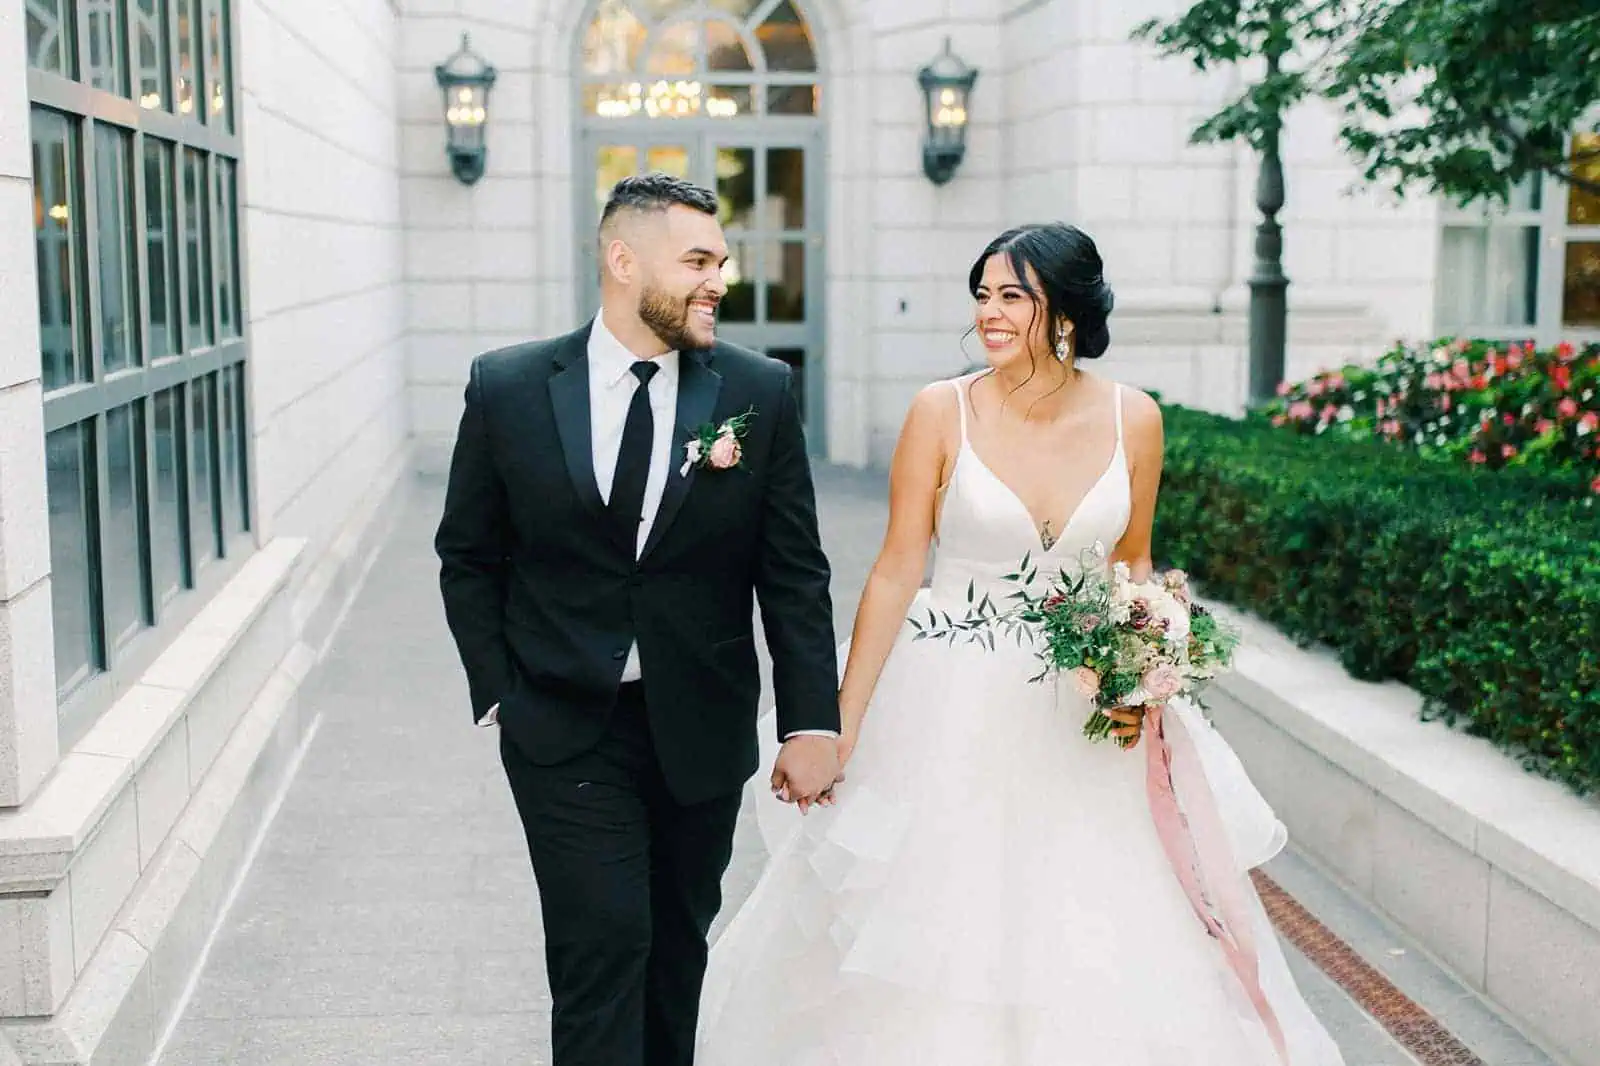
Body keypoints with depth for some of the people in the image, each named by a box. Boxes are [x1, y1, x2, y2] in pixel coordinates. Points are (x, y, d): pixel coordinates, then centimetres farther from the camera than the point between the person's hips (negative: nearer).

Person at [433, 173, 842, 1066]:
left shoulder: (760, 393, -4)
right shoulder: (508, 389, -5)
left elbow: (794, 574, -2)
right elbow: (468, 557, 5)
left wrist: (813, 722, -6)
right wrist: (498, 694, -1)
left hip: (703, 732, 2)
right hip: (566, 733, -2)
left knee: (678, 947, 16)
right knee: (603, 944, -8)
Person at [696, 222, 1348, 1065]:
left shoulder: (1132, 419, -3)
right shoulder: (943, 411, -9)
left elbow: (1132, 565, 9)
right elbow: (897, 571, -7)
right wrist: (843, 722, -9)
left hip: (1084, 708, 2)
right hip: (954, 705, -2)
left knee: (1103, 945, 9)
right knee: (939, 926, 8)